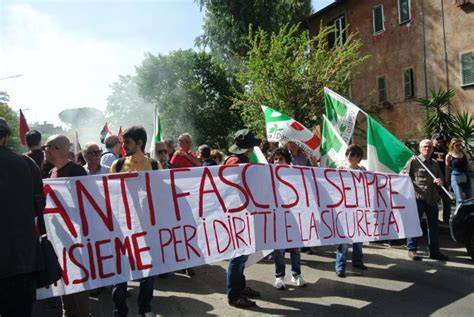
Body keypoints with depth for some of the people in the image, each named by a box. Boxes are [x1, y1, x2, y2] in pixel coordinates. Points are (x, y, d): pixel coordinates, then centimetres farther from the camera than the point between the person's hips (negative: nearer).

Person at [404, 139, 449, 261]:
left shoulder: (435, 164, 18)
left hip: (432, 198, 6)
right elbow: (403, 175, -6)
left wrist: (440, 181, 0)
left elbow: (441, 177, 24)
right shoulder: (413, 161, -1)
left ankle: (434, 251, 21)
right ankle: (412, 249, 6)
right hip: (418, 197, -6)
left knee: (434, 224, 11)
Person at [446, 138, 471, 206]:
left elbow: (468, 166, 13)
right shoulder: (449, 156, -4)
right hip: (455, 178, -5)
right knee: (459, 200, -8)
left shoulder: (464, 154, 7)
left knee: (469, 198, 12)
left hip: (466, 177, 5)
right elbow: (447, 170, 0)